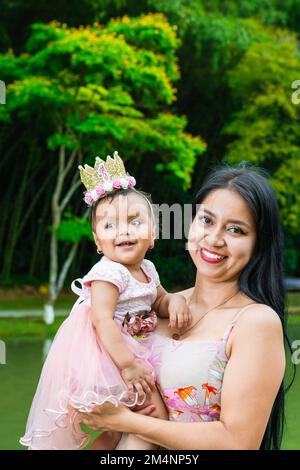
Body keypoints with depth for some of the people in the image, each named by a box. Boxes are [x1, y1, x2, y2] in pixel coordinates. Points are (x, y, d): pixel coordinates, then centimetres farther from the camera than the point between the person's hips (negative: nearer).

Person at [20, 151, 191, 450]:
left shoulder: (147, 270, 6)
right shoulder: (108, 273, -20)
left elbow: (159, 301, 20)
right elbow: (103, 320, -27)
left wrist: (175, 302, -4)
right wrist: (127, 364, -31)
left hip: (131, 351, 9)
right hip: (105, 354, -9)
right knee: (156, 414, -13)